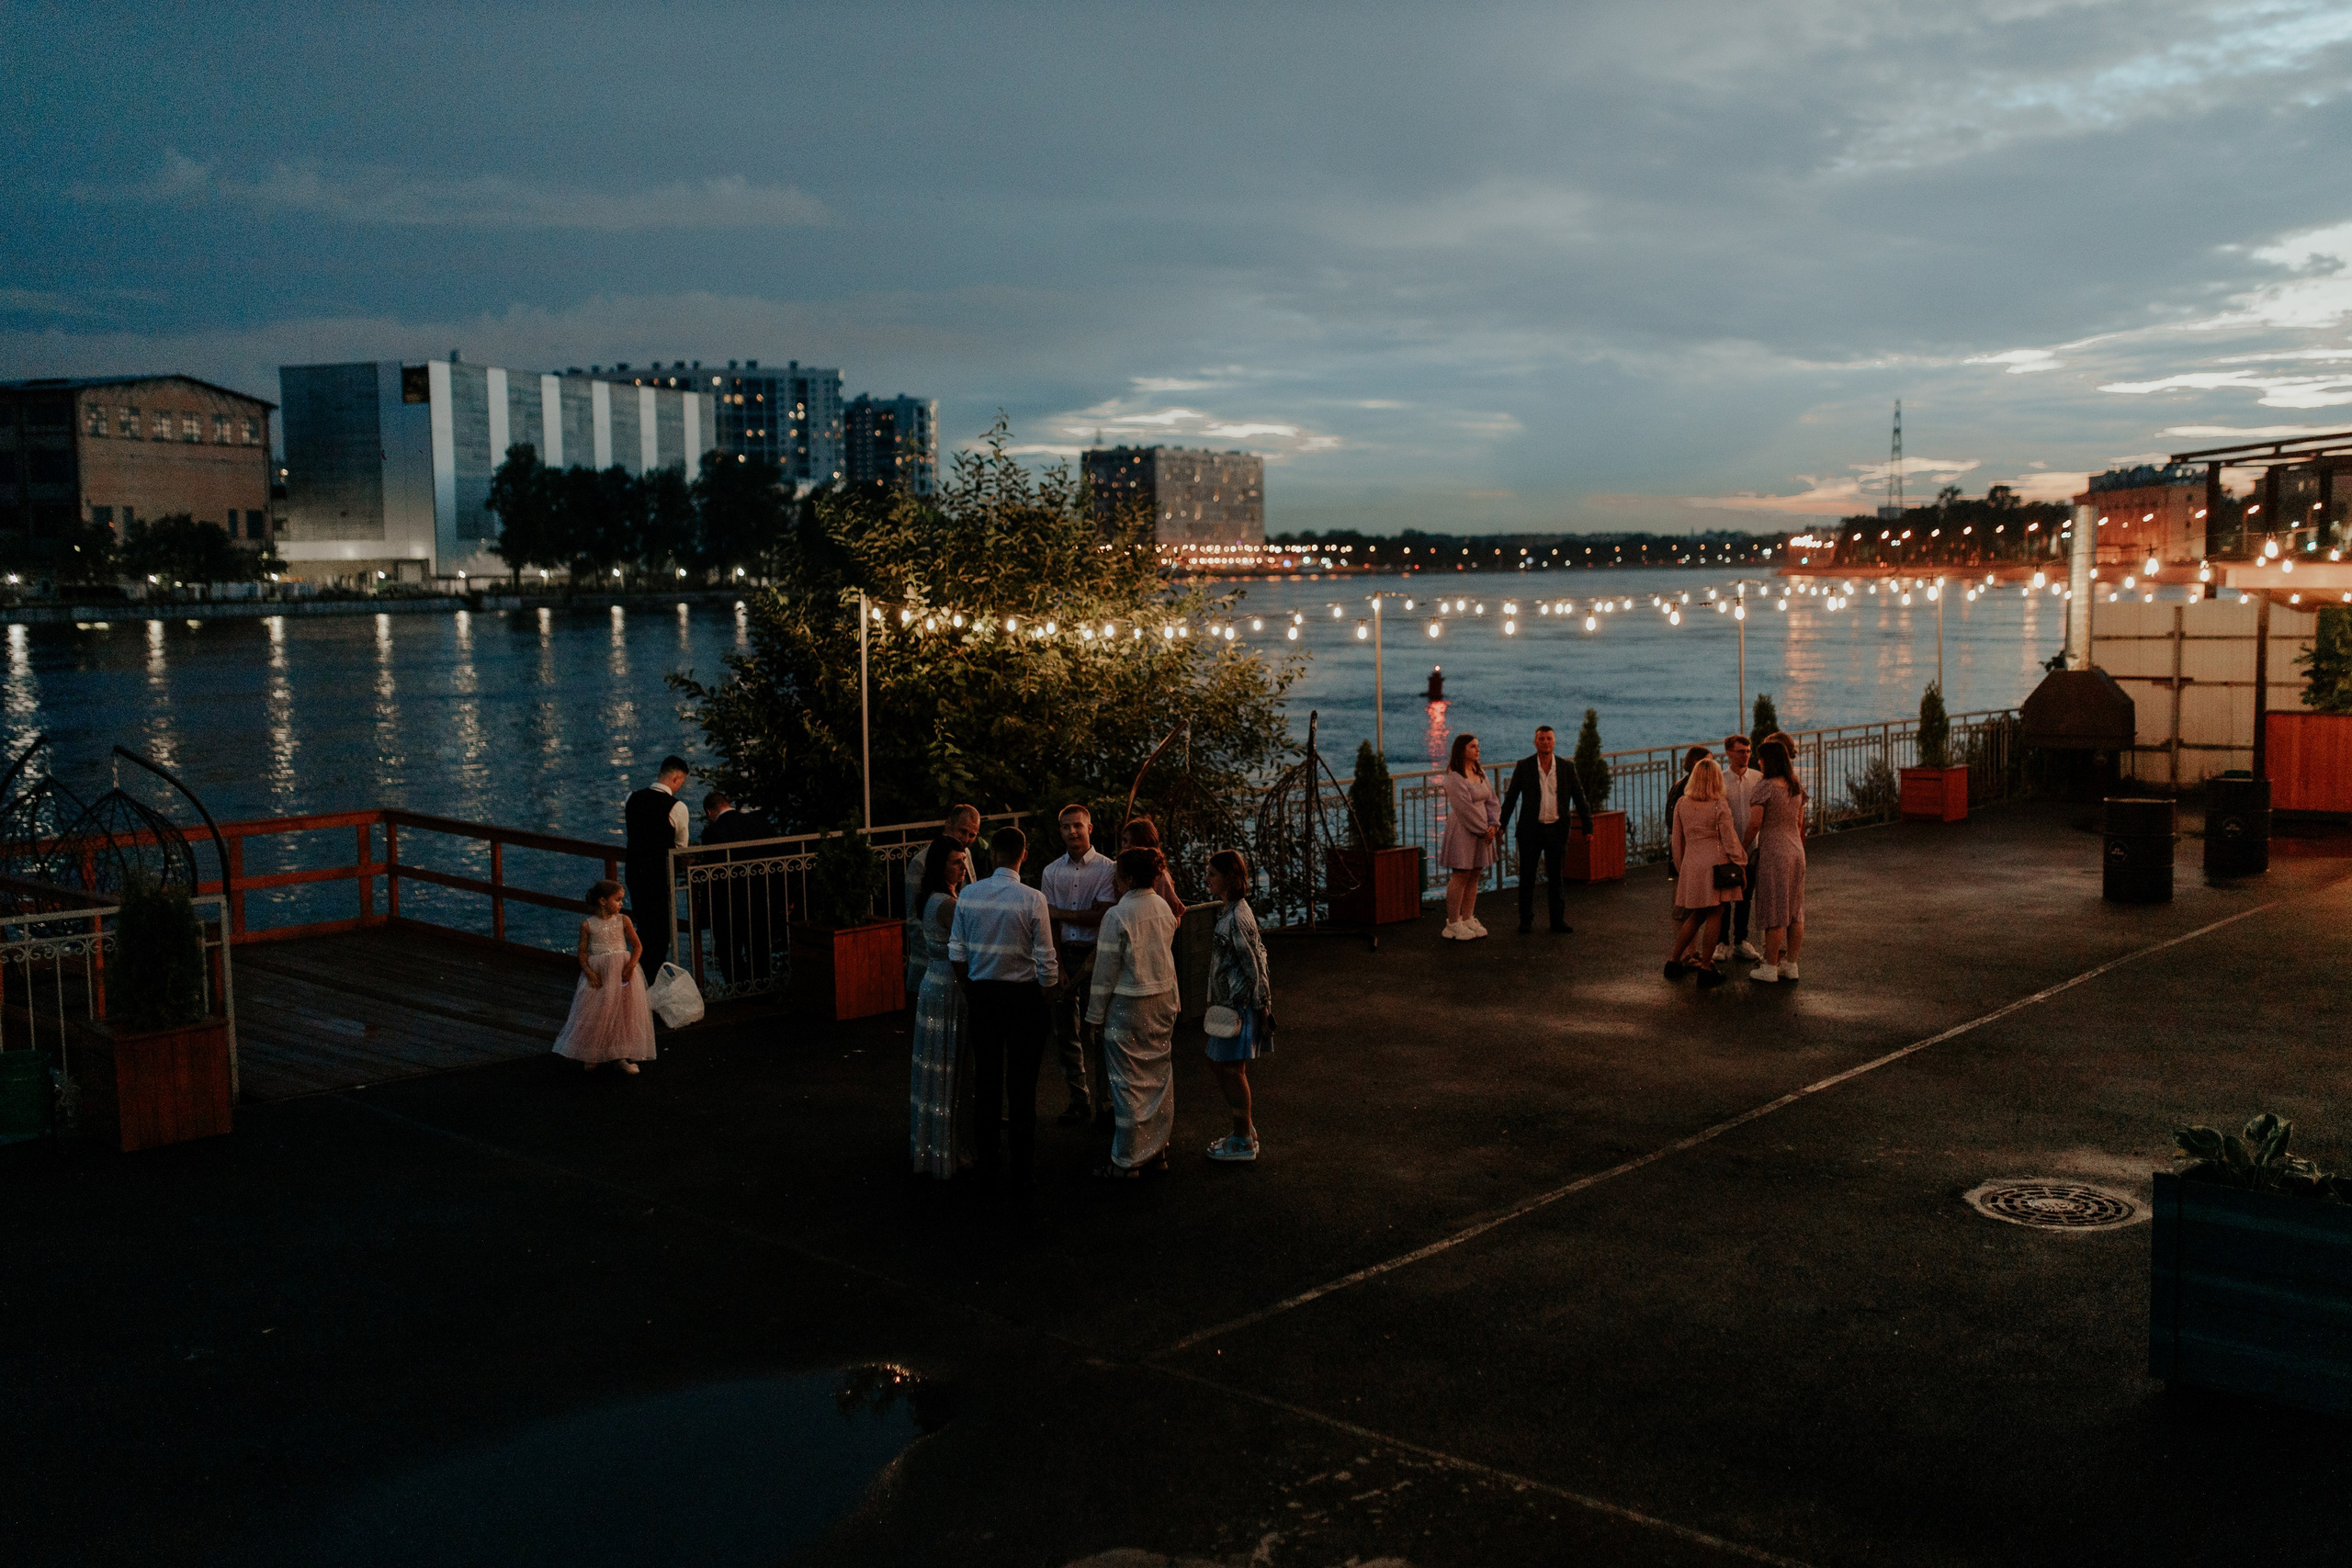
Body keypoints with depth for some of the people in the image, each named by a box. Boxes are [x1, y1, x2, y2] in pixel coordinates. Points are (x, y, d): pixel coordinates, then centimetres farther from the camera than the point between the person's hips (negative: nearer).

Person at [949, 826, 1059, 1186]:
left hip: (982, 994, 3)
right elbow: (1046, 962, -12)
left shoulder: (968, 895, -4)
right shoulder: (1033, 899, -13)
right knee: (1022, 1082, 7)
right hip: (1023, 995, -3)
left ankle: (986, 1165, 21)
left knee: (986, 1079, 13)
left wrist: (969, 996, 11)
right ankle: (1022, 1167, 14)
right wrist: (1047, 1002, 3)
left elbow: (956, 954, -1)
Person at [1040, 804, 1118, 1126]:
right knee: (1065, 1031, 6)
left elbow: (1102, 917, -11)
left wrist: (1060, 913, -7)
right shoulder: (1051, 872, 8)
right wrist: (1057, 968, -5)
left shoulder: (1107, 868, -4)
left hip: (1095, 954, -4)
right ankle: (1079, 1099, 16)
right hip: (1063, 954, 4)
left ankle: (1105, 1100, 7)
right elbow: (1050, 925, 4)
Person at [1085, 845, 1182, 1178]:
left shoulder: (1117, 916, -18)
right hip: (1164, 999, 7)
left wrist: (1096, 1016, -3)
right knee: (1159, 1076, 15)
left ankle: (1127, 1160, 12)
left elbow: (1106, 972, -13)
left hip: (1128, 1005, -7)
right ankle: (1158, 1150, 26)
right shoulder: (1163, 907, 2)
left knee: (1128, 1082, 3)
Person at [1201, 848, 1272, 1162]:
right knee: (1218, 1064, 17)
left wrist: (1235, 1007, -18)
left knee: (1232, 1070, 0)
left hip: (1238, 1006, -10)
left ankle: (1244, 1143, 11)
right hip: (1232, 1003, 10)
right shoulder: (1235, 912, 10)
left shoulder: (1235, 919, -21)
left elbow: (1252, 968, -21)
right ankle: (1246, 1128, 27)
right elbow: (1256, 956, 17)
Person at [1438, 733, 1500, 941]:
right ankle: (1453, 925, -1)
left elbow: (1491, 800, 12)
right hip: (1462, 830, -8)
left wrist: (1493, 825, -2)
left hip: (1482, 829, 8)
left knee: (1474, 876, 8)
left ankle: (1468, 919, 16)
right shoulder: (1454, 777, -13)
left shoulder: (1480, 773, 12)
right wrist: (1483, 830, -13)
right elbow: (1465, 808, -17)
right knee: (1461, 875, -6)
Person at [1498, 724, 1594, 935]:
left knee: (1556, 876, 8)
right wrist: (1501, 824, 1)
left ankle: (1558, 919, 16)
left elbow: (1579, 798, 6)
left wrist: (1587, 826, 3)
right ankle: (1526, 920, 13)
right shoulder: (1524, 767, -1)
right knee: (1527, 876, 4)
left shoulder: (1567, 768, 2)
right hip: (1531, 830, -1)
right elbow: (1511, 797, 3)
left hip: (1557, 830, 1)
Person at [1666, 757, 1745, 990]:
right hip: (1716, 863, -5)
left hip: (1690, 864, 5)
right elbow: (1730, 841, -6)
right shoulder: (1719, 807, -9)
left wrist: (1680, 867, 21)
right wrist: (1740, 866, 5)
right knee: (1713, 915, 3)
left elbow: (1677, 840, 11)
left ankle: (1674, 961, 19)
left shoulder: (1681, 805, 3)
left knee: (1696, 915, 18)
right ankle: (1705, 969, 5)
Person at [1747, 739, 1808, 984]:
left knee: (1775, 911, -2)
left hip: (1773, 852, -7)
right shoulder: (1797, 787, 7)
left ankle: (1770, 968, 4)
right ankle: (1791, 964, 17)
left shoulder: (1765, 787, -14)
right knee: (1795, 910, 10)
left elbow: (1756, 824, -14)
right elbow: (1800, 824, 13)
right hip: (1796, 851, 7)